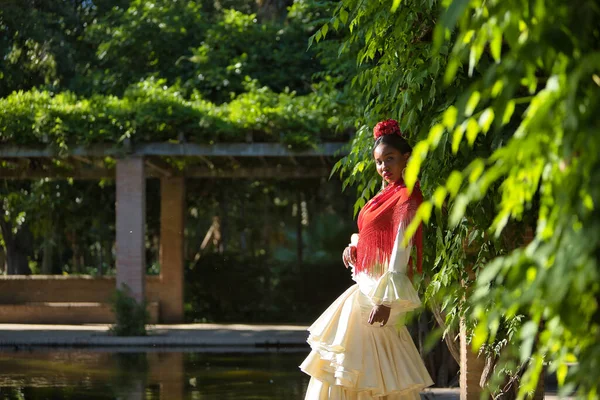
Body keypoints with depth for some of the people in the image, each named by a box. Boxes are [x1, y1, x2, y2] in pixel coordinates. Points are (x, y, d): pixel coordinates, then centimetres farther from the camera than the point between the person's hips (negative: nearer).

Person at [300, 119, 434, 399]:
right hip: (366, 289, 9)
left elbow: (401, 250, -21)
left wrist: (387, 300, -27)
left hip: (379, 292, -9)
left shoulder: (405, 197, -14)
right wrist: (354, 249, 3)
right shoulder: (387, 194, 14)